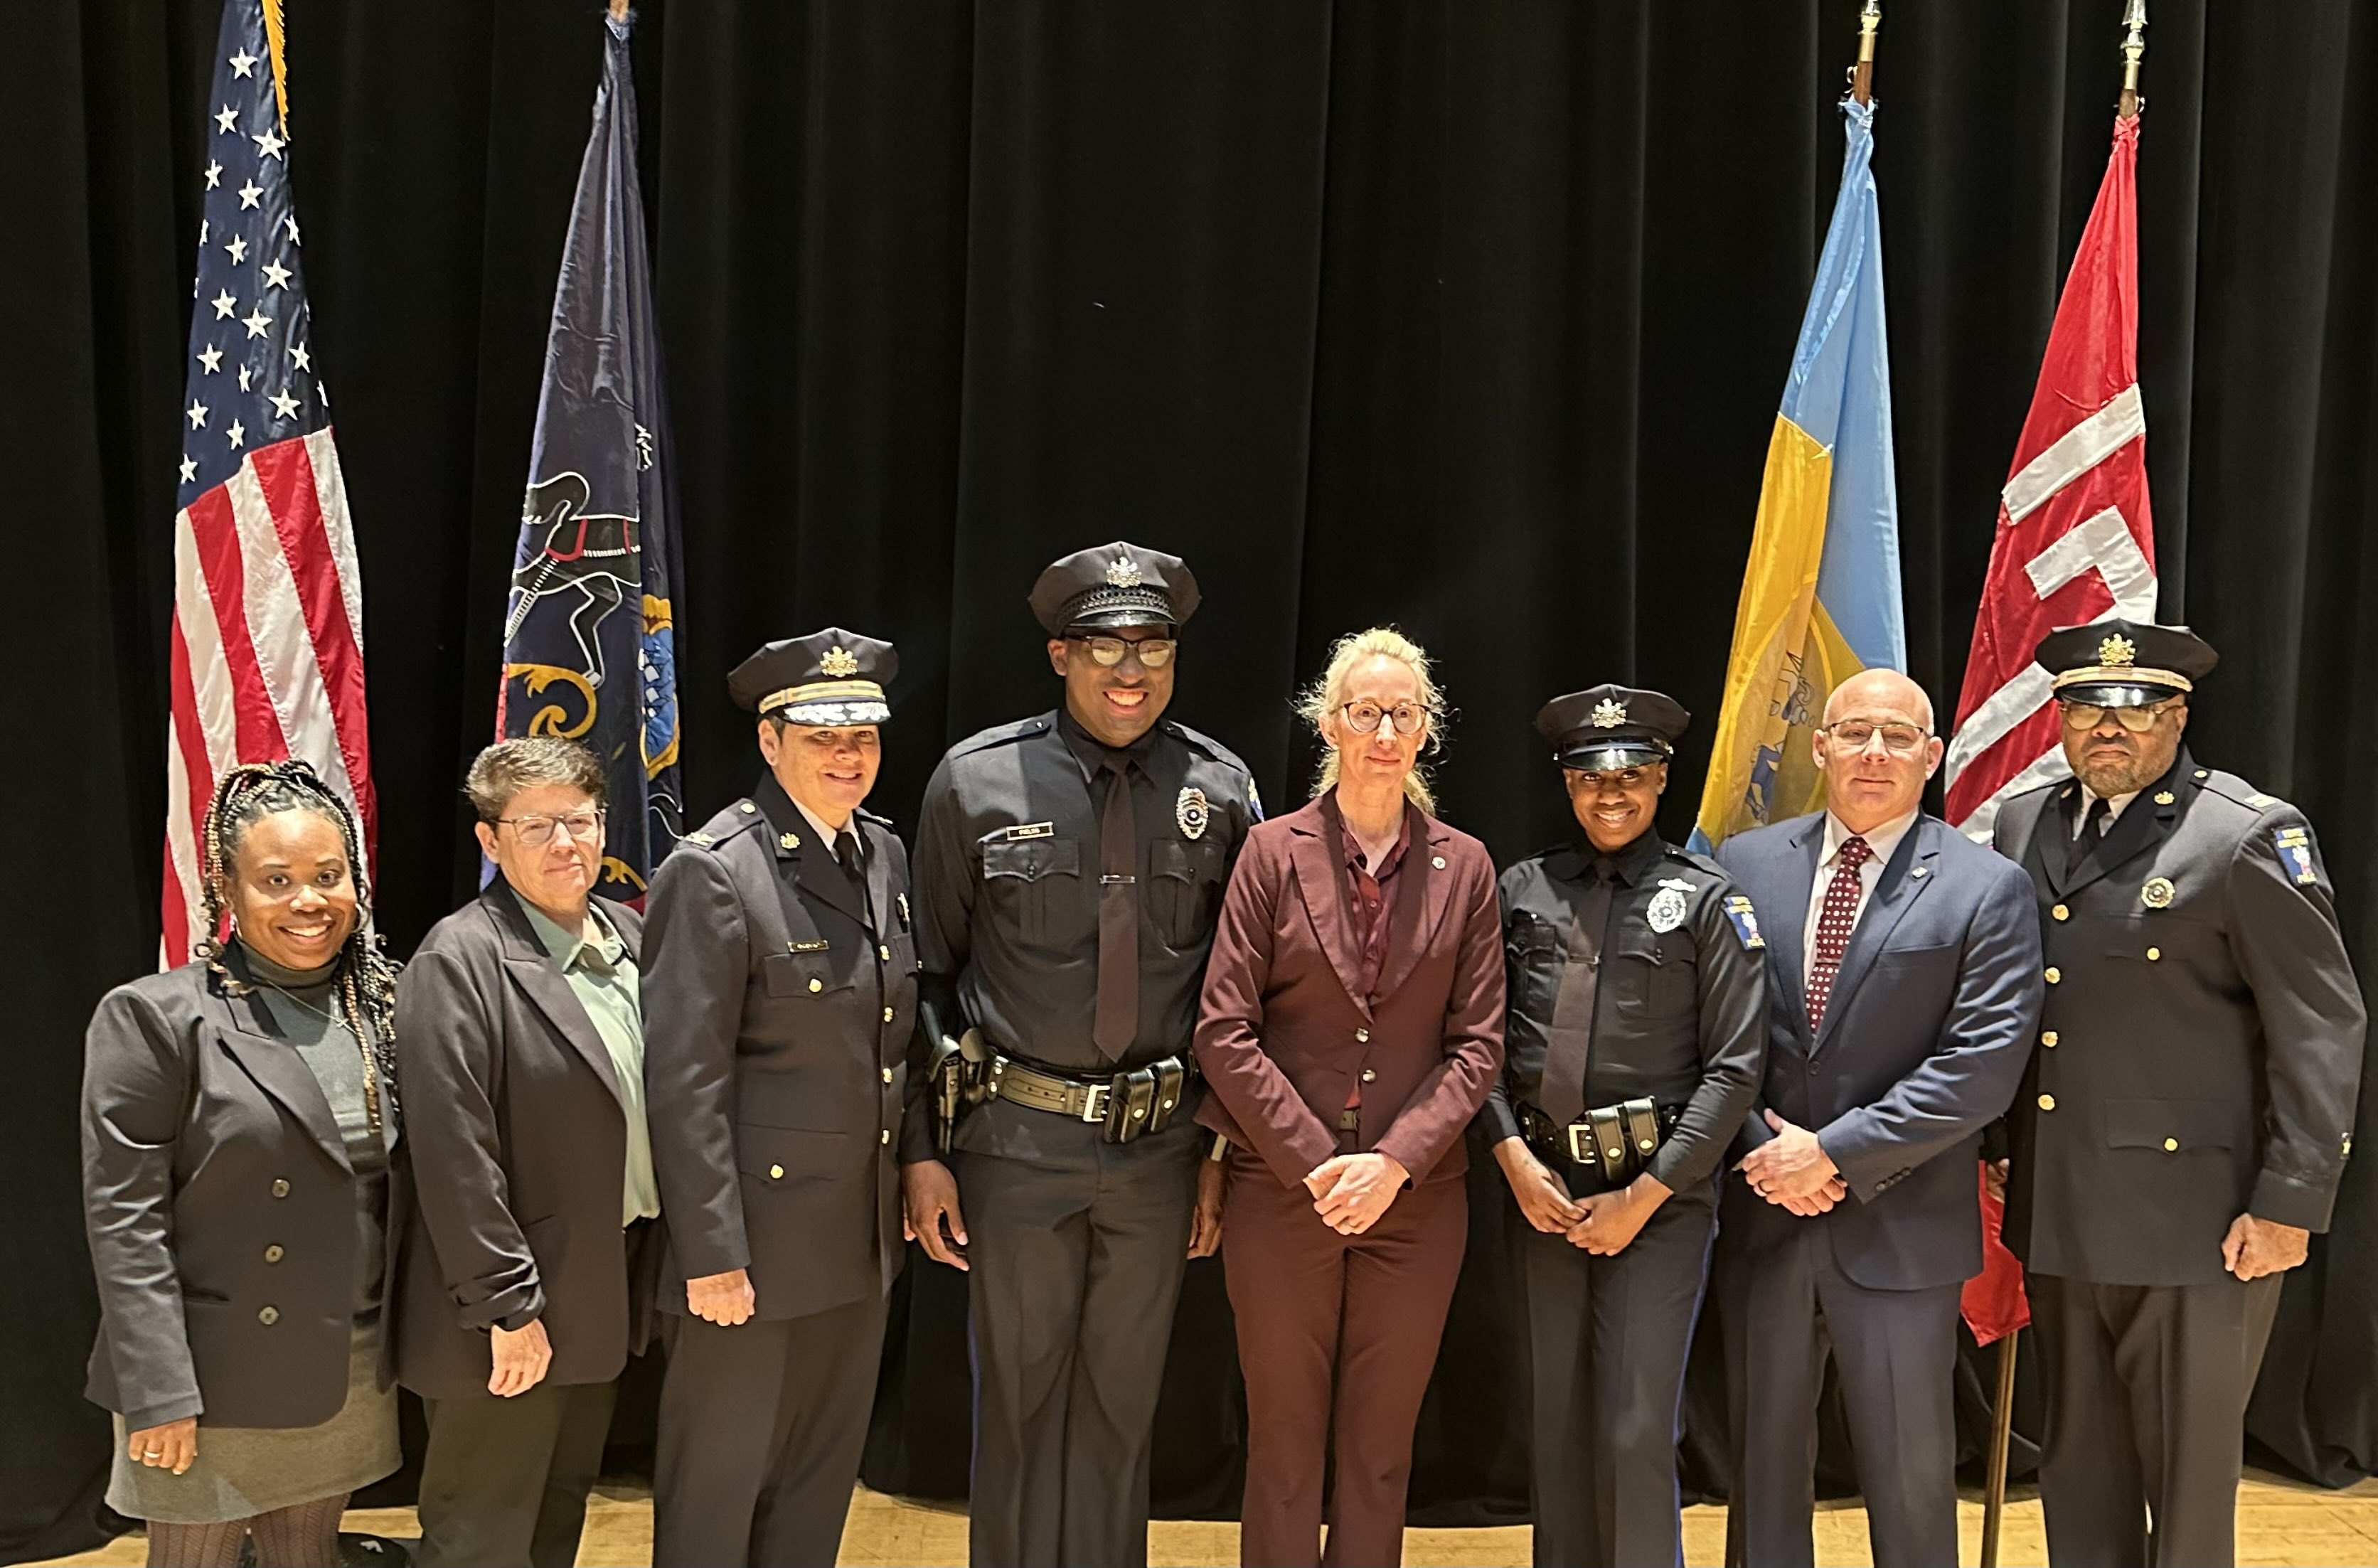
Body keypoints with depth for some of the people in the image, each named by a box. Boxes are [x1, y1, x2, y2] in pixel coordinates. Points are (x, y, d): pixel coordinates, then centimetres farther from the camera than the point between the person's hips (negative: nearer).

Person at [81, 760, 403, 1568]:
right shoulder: (153, 1017, -11)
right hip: (214, 1381, -5)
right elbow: (123, 1221, -13)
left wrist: (390, 1348, 9)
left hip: (346, 1381, 5)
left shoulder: (379, 1007, 5)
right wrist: (158, 1395, -16)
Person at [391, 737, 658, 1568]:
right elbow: (455, 1154, -20)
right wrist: (508, 1306, -20)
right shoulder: (459, 961, -17)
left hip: (604, 1289, 7)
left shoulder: (628, 934, 7)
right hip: (512, 1312, -7)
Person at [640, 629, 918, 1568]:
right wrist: (712, 1253, -18)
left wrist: (915, 1176, 12)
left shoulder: (885, 855, 8)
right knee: (718, 1483, 8)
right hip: (756, 1230, -7)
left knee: (822, 1480, 17)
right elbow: (685, 1081, -17)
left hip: (862, 1236, 7)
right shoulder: (712, 871, -15)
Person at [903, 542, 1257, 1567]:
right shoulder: (977, 780, -4)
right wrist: (922, 1148, -2)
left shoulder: (1220, 789, 1)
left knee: (1121, 1413, 13)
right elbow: (928, 975, 1)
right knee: (1017, 1406, 9)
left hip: (1161, 1147, 2)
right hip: (1017, 1143, -1)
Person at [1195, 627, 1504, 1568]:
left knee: (1379, 1453, 10)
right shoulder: (1275, 853, -2)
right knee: (1284, 1449, 7)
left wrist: (1396, 1159, -11)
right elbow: (1224, 1031, -6)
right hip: (1282, 1191, -1)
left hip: (1417, 1197, 2)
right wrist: (1315, 1161, -13)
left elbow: (1477, 1042, 1)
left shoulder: (1463, 866, 3)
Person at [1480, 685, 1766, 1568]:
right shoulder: (1521, 891, 8)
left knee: (1635, 1433, -5)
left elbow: (1735, 1066, -6)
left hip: (1660, 1194, -3)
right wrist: (1513, 1157, -6)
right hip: (1543, 1188, 3)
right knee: (1557, 1423, 12)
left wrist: (1644, 1196, -9)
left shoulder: (1708, 900, -1)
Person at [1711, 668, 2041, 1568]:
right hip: (1760, 1215, 3)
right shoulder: (1745, 866, 4)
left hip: (1900, 1227, -3)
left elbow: (1983, 1066, -13)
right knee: (1762, 1460, 15)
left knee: (1909, 1476, 8)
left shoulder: (1987, 889, -6)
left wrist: (1836, 1153, -15)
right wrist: (1764, 1149, -9)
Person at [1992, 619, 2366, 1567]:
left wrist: (2290, 1205, -13)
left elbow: (2322, 1030, -10)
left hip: (2192, 1222, -5)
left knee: (2189, 1481, 7)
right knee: (2077, 1471, 16)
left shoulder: (2250, 835, -8)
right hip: (2058, 1215, 6)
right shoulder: (2022, 826, 9)